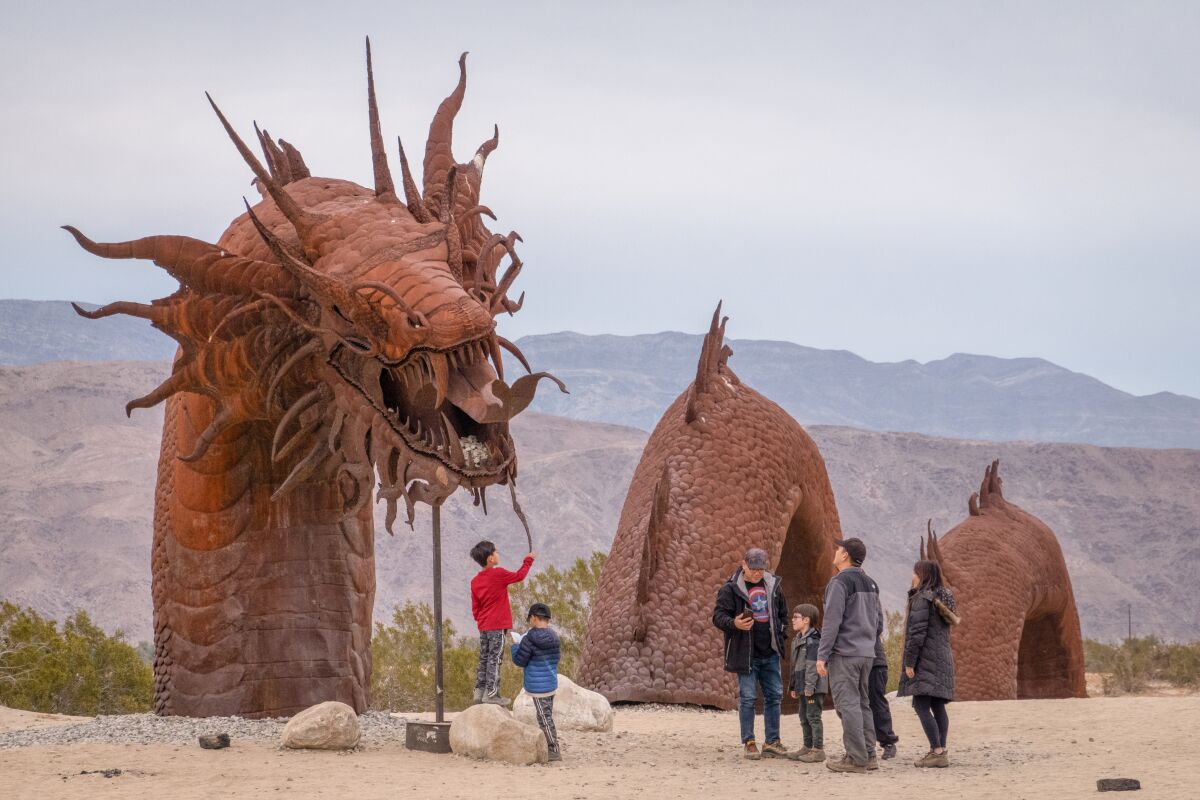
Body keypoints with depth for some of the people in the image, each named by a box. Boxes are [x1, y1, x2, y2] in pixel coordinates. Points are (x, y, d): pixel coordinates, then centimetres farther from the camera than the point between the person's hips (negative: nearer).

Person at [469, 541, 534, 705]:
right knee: (494, 658, -5)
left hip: (483, 626, 7)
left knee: (484, 659, 12)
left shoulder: (475, 581, 7)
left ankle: (479, 692, 14)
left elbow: (475, 607, 12)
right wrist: (528, 561, 16)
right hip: (497, 626, -7)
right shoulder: (499, 574, -13)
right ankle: (491, 693, -6)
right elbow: (519, 576, 1)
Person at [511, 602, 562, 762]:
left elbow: (519, 660, -11)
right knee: (547, 716, 17)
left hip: (538, 686, -7)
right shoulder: (554, 637, 3)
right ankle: (551, 748, 23)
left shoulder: (530, 638, -19)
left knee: (545, 718, -1)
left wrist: (515, 645, 7)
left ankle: (555, 751, 1)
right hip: (551, 683, 7)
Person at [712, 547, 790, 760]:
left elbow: (783, 613, 22)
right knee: (747, 698, -3)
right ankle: (749, 742, 5)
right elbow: (718, 616, -10)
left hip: (770, 653, 5)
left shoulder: (773, 585, 10)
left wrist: (781, 634, 9)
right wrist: (734, 624, -29)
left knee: (774, 696, 8)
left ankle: (772, 742, 16)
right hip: (746, 653, -5)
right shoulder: (731, 589, -7)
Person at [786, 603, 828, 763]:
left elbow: (813, 665, -21)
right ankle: (808, 747, 25)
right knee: (804, 717, 16)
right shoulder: (797, 639, 16)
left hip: (814, 687, -10)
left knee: (813, 716, -7)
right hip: (803, 687, 10)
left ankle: (818, 749, -4)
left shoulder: (813, 640, -16)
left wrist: (810, 685, -24)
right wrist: (793, 686, 21)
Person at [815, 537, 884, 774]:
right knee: (862, 704, 13)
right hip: (866, 654, 8)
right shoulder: (870, 585, 15)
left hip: (844, 654, -8)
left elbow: (832, 621, -16)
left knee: (848, 704, -7)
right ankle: (869, 756, 12)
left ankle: (856, 758, -10)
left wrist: (822, 655, -14)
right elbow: (879, 622, 18)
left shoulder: (840, 582, -11)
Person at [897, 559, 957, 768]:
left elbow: (917, 633, -17)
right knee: (938, 706, 10)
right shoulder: (943, 598, 14)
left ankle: (938, 752, -19)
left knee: (921, 705, -11)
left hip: (926, 658, -9)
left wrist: (909, 662, -15)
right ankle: (940, 750, 9)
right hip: (943, 657, 9)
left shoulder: (922, 599, -12)